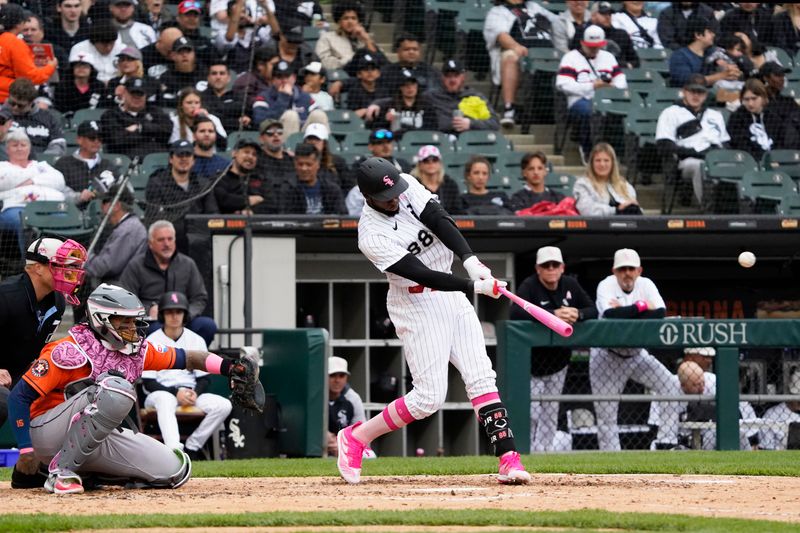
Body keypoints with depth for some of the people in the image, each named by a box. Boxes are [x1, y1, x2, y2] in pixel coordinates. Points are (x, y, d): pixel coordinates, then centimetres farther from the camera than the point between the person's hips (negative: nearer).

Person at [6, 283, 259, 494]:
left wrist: (228, 367, -8)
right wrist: (26, 451, -25)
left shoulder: (138, 350, 3)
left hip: (97, 440, 8)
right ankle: (61, 470, -24)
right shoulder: (72, 351, -19)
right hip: (47, 434, -8)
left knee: (176, 471, -3)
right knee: (116, 388, -32)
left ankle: (86, 471, 8)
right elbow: (20, 396, -19)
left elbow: (187, 358, 10)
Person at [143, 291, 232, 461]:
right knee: (165, 401, -41)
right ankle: (175, 451, -59)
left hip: (190, 393, 4)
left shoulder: (196, 340, 10)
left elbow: (204, 378, 10)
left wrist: (195, 394, -13)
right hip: (160, 393, -4)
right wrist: (176, 393, -19)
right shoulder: (151, 342, 0)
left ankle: (192, 447, -13)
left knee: (224, 405, -22)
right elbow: (148, 383, -5)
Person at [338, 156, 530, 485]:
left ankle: (509, 461, -6)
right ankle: (355, 438, 8)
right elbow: (422, 275, -26)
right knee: (429, 396, -9)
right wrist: (475, 287, -30)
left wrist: (470, 260, -30)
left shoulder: (408, 186, -5)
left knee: (481, 379, -2)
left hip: (451, 294, 7)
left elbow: (439, 220, -15)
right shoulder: (372, 238, -22)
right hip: (417, 306, -7)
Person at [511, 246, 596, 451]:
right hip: (532, 363, -5)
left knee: (550, 412, 10)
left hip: (558, 364, 5)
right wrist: (553, 314, -41)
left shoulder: (570, 285, 0)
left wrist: (577, 314, -24)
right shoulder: (529, 286, -17)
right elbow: (516, 313, -34)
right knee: (531, 413, -9)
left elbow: (593, 310, 1)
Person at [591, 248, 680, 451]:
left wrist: (625, 313, -29)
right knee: (606, 413, -3)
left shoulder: (646, 285, -6)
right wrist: (641, 306, -25)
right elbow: (611, 315, -36)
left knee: (671, 387, -6)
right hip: (607, 356, -4)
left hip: (637, 355, 4)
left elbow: (660, 313, -23)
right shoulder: (606, 286, -17)